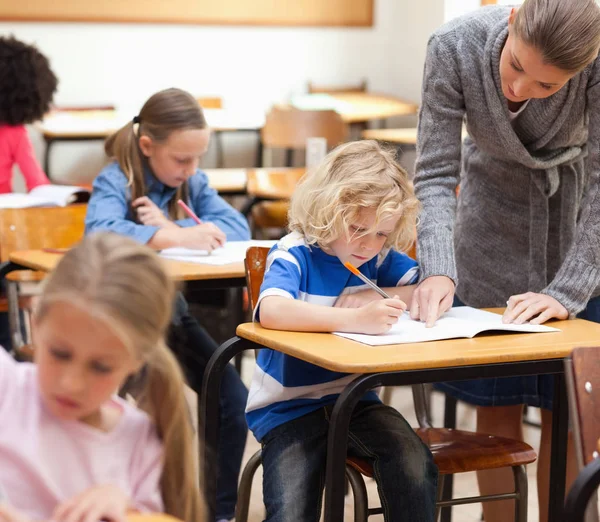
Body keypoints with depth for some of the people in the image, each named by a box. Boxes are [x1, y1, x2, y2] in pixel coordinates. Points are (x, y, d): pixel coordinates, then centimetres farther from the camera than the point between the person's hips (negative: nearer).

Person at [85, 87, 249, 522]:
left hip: (172, 307, 5)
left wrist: (172, 226, -21)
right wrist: (176, 237, -39)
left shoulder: (193, 181, 6)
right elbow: (100, 233, -32)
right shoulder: (115, 181, -10)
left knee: (234, 401, -7)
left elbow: (237, 228, -7)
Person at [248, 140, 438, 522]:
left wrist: (375, 297, -13)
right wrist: (355, 319, -47)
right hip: (289, 406, -4)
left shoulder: (380, 257, 2)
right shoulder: (295, 254, -15)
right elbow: (271, 312, -36)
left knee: (415, 465, -24)